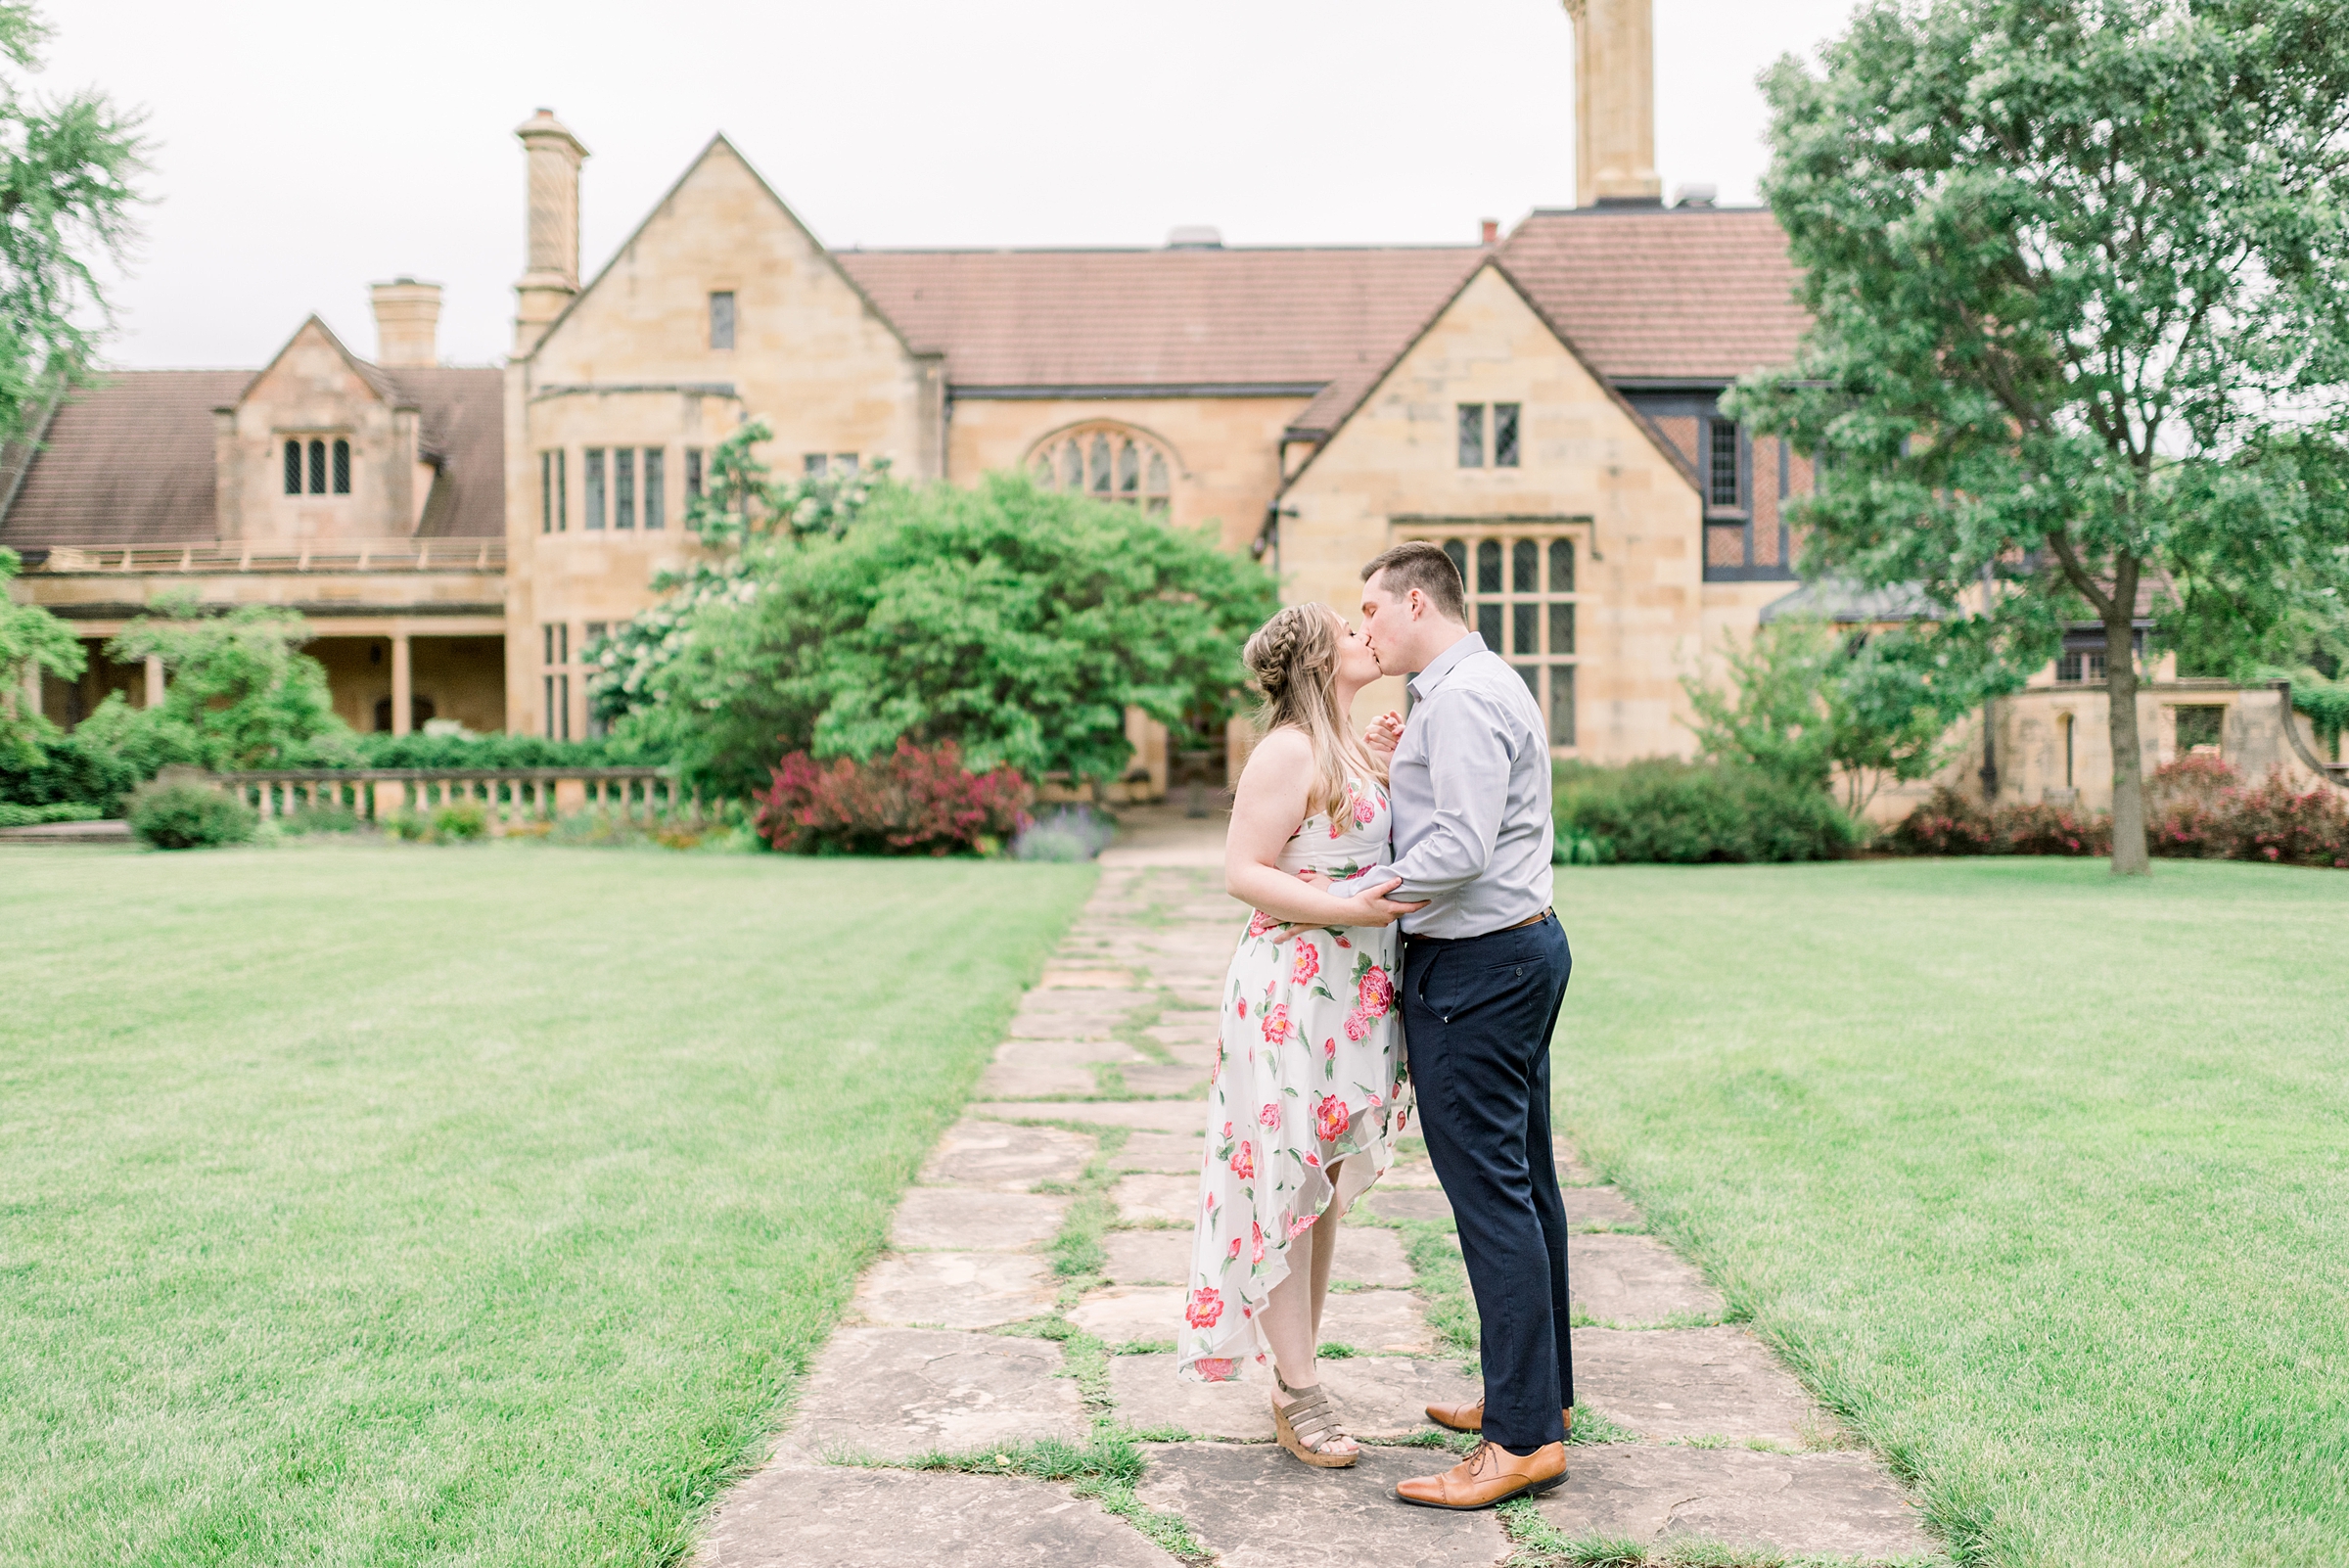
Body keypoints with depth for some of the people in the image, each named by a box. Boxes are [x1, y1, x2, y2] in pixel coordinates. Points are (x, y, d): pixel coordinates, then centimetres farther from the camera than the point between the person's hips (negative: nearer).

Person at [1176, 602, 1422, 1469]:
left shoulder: (1351, 749, 16)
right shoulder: (1287, 751, -11)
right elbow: (1242, 872, -15)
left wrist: (1394, 769, 15)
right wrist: (1347, 909, -25)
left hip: (1353, 995, 9)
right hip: (1296, 990, -9)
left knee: (1326, 1191, 13)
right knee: (1290, 1188, -2)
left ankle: (1296, 1378, 23)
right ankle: (1299, 1396, 7)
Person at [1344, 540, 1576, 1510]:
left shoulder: (1459, 699, -15)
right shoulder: (1491, 684, 19)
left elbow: (1460, 849, -23)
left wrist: (1341, 897, -16)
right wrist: (1397, 767, 6)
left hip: (1474, 966, -11)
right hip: (1525, 946, 11)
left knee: (1487, 1187, -9)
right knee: (1525, 1180, 15)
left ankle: (1523, 1436, -5)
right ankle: (1540, 1391, 25)